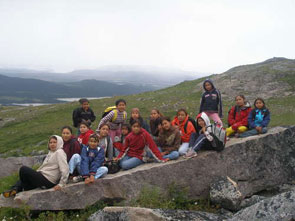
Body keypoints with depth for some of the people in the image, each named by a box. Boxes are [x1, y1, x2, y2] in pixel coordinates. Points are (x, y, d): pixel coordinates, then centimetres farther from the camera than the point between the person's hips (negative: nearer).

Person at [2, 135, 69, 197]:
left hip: (46, 181, -10)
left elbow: (65, 169, -22)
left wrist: (61, 184, -23)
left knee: (23, 169, -8)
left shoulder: (59, 152, -13)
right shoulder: (51, 152, 16)